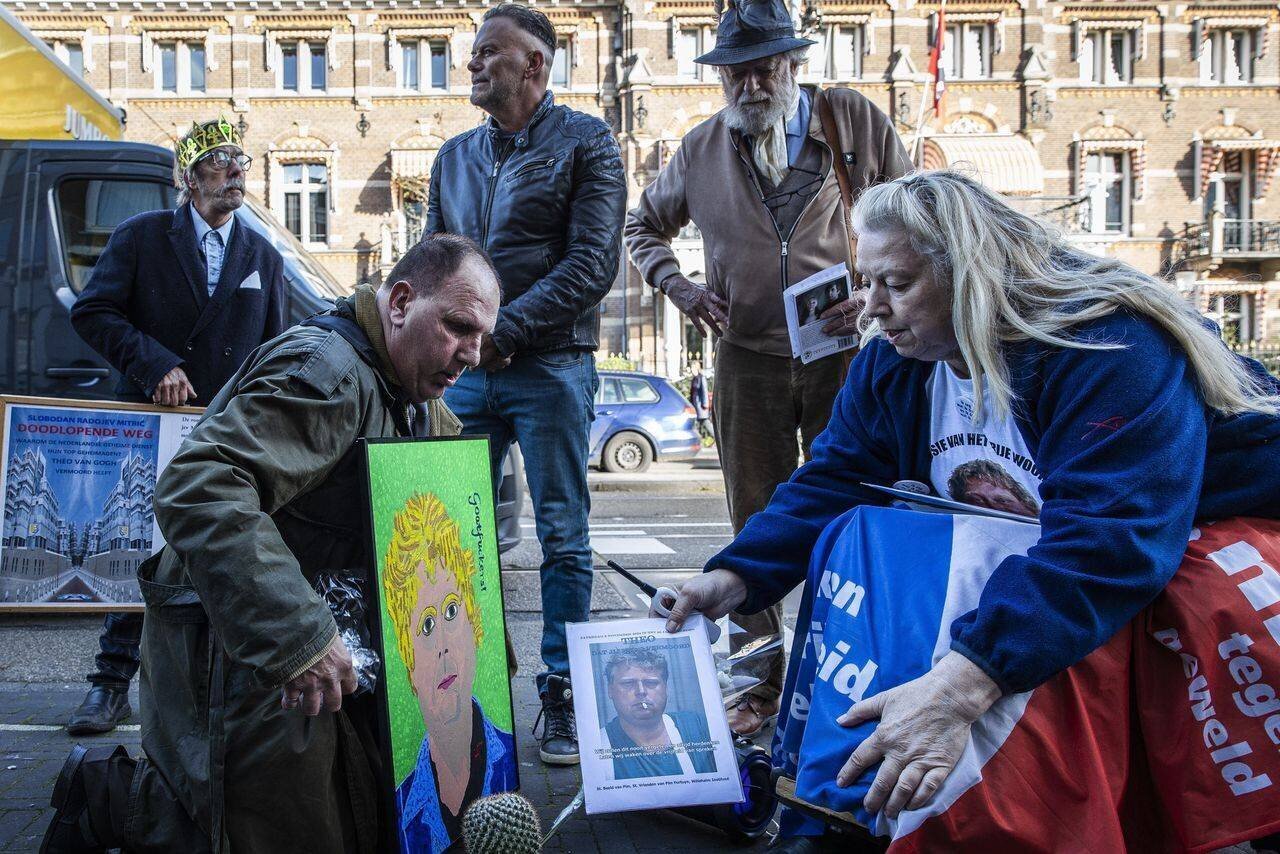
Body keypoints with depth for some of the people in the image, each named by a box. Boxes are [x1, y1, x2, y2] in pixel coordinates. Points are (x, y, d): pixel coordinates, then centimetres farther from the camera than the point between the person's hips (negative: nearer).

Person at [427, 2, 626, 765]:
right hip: (466, 372, 5)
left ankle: (562, 695, 10)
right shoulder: (455, 157, 18)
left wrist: (505, 329, -14)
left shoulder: (584, 142, 1)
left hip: (549, 367, -5)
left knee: (563, 537, 1)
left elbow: (594, 263, -9)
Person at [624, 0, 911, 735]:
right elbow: (645, 225, 22)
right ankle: (762, 684, 17)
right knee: (757, 527, 6)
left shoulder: (857, 122, 2)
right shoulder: (701, 150, 8)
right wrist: (677, 286, 4)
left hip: (845, 352, -1)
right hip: (748, 360, 2)